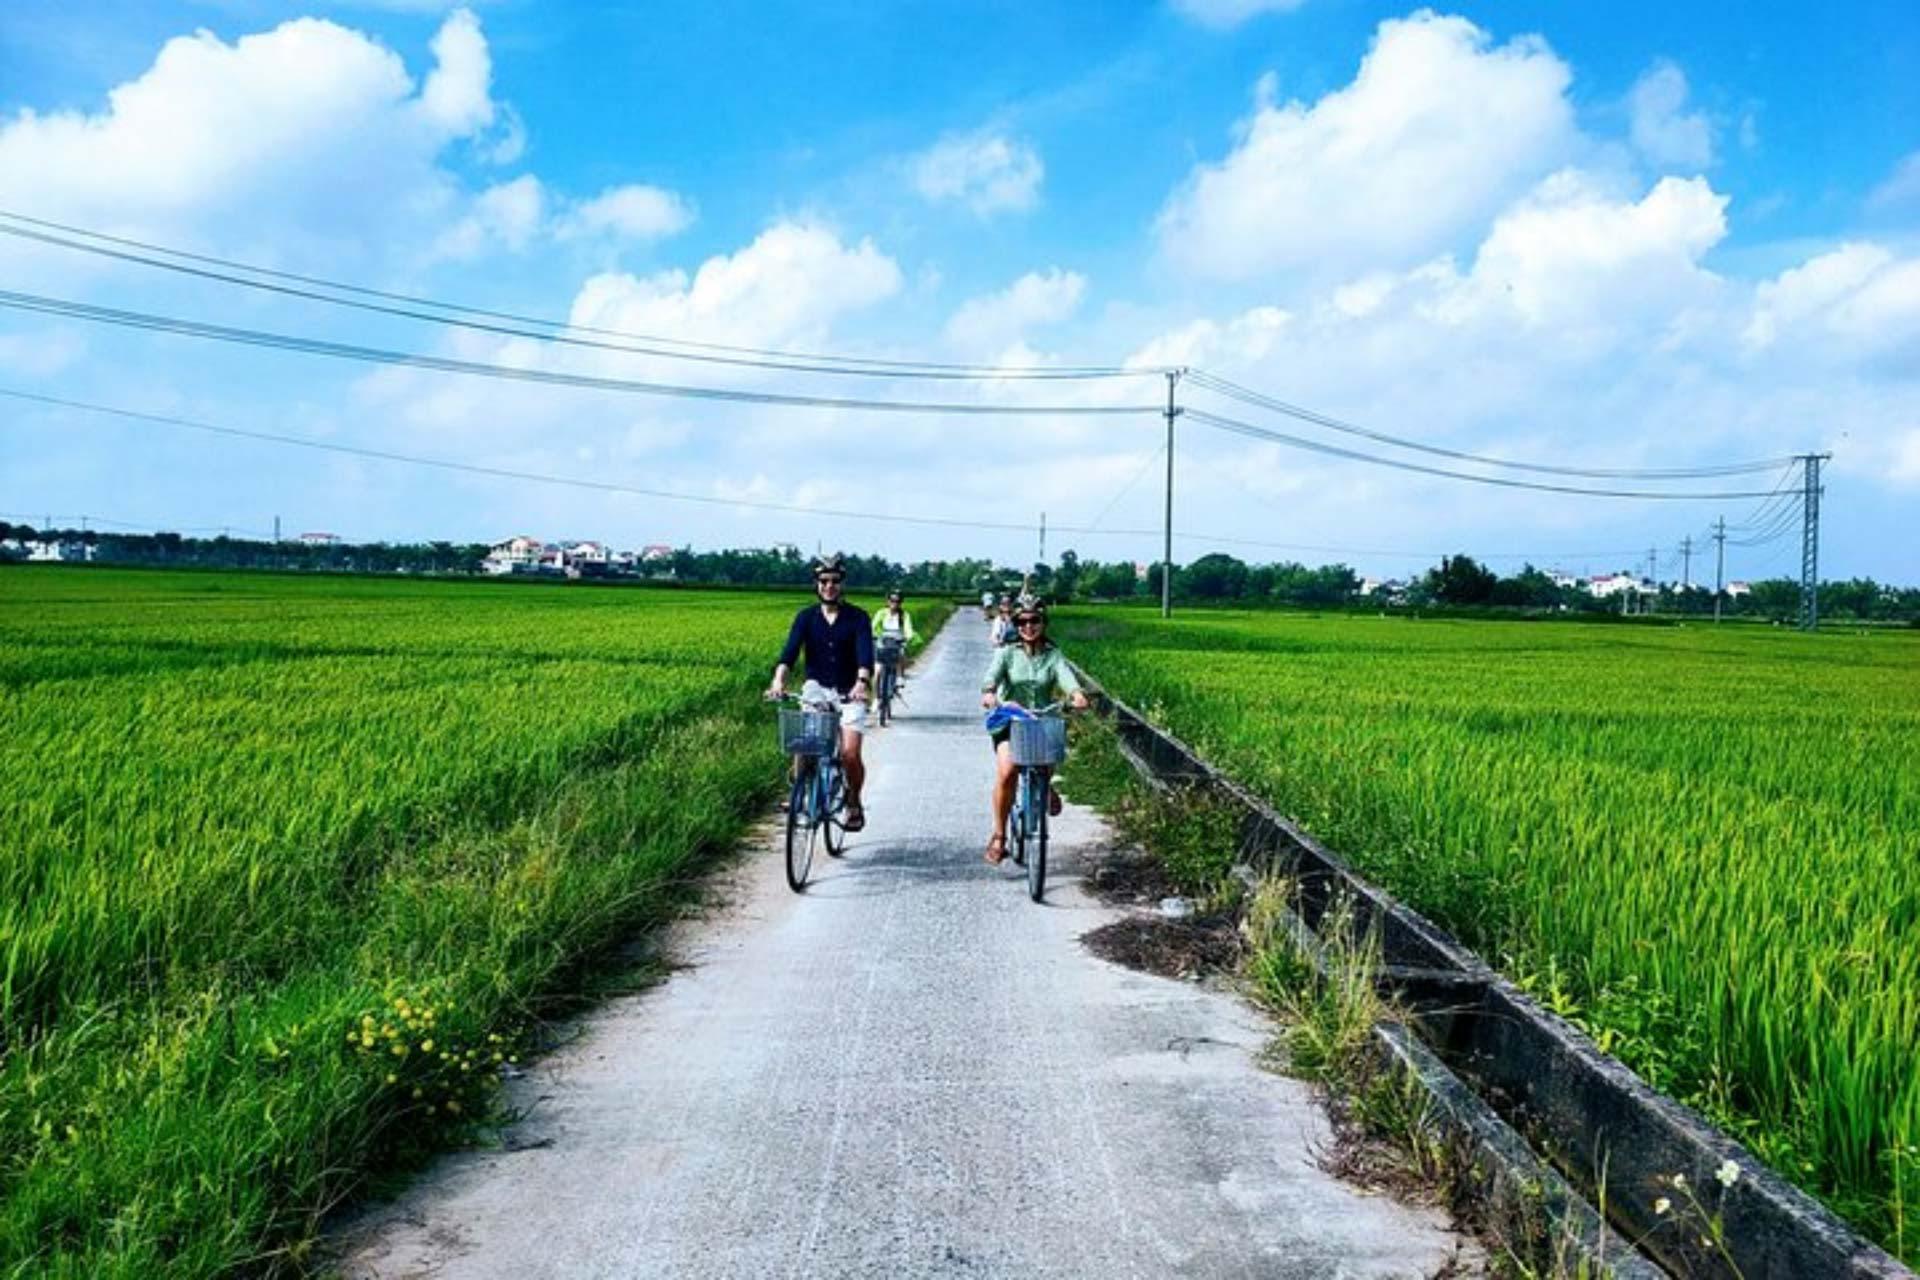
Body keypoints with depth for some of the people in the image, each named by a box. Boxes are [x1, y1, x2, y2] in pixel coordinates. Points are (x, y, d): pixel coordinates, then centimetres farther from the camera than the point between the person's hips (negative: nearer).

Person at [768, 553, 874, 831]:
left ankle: (854, 804, 12)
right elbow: (790, 650, -14)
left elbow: (865, 654, -19)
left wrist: (861, 683, -39)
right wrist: (778, 681, -32)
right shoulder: (806, 617, 1)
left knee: (850, 754, -14)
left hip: (849, 696, -2)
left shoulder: (858, 617, -4)